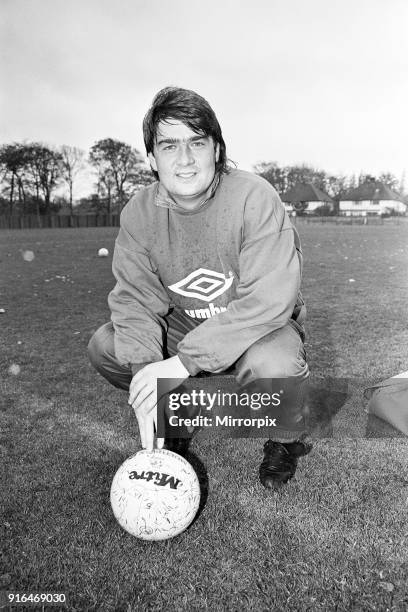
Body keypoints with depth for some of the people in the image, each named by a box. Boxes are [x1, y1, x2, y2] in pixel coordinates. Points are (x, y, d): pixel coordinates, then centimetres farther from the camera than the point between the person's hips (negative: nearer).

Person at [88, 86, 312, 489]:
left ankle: (286, 440, 1)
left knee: (272, 364, -36)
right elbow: (136, 299, -13)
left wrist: (184, 361, -36)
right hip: (185, 325, 4)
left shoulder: (254, 197, -23)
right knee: (104, 347, -12)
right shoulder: (138, 213, -9)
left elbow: (270, 298, -32)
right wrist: (145, 371, -32)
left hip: (259, 325, -3)